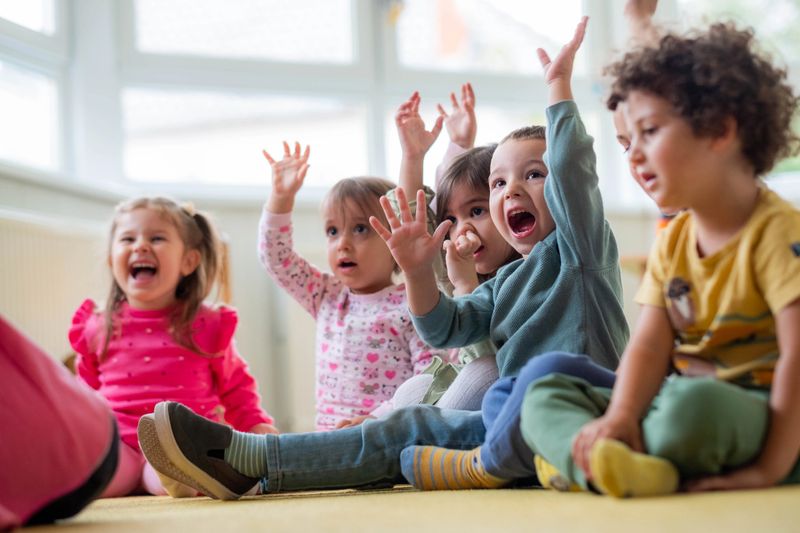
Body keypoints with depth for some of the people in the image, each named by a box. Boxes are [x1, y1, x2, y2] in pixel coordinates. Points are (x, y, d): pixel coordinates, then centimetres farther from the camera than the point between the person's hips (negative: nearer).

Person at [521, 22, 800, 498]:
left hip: (756, 414, -7)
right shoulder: (672, 241, 12)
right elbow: (650, 346, 1)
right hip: (681, 395, 8)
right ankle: (612, 463, -33)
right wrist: (620, 418, -19)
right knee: (545, 395, -3)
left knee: (691, 404, -41)